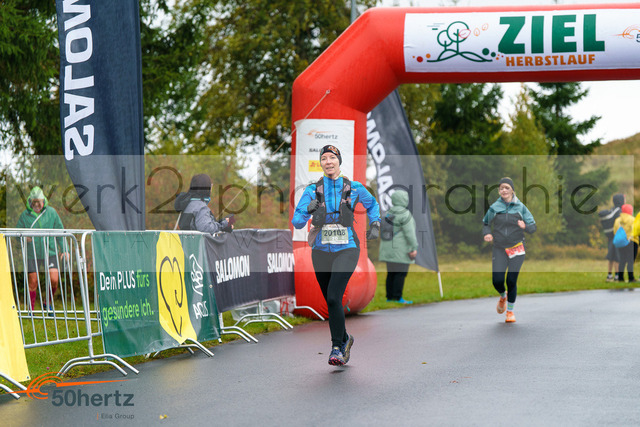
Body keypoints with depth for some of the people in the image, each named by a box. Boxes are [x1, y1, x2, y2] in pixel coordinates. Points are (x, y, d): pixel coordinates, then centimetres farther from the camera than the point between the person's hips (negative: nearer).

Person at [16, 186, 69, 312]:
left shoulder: (51, 212, 2)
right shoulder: (25, 215, 0)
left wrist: (65, 250, 4)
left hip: (50, 252, 0)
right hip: (32, 254, 0)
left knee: (54, 280, -11)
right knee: (32, 283, 1)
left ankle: (48, 303, 15)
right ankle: (31, 310, 15)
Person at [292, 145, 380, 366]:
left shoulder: (354, 188, 1)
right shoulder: (312, 190, 2)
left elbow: (372, 204, 21)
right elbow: (297, 222, -3)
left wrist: (375, 225, 7)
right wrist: (308, 210, -21)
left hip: (346, 250, -3)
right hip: (321, 251, 3)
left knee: (334, 298, -20)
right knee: (331, 302, 12)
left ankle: (337, 347, -9)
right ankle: (344, 338, 37)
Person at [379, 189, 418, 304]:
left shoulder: (389, 213, 8)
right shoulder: (404, 214, -14)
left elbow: (385, 231, 12)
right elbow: (409, 232, -17)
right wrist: (414, 248, -14)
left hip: (389, 247, 8)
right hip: (401, 249, -8)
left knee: (391, 272, 10)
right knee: (401, 272, -5)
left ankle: (389, 297, 11)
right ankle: (397, 298, -7)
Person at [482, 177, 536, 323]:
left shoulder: (520, 207, 1)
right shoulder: (494, 208, 3)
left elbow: (533, 226, 3)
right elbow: (485, 223, 18)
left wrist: (525, 226, -20)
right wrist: (487, 234, -3)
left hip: (517, 249, -1)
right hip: (499, 249, 1)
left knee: (511, 281, -5)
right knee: (497, 280, -10)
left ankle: (510, 311, 15)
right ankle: (503, 296, 26)